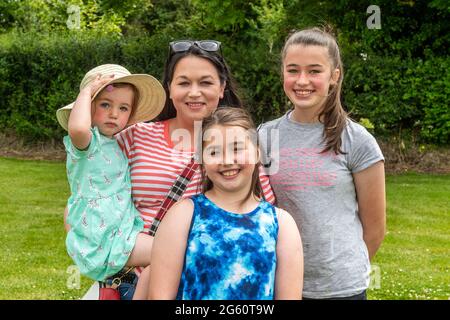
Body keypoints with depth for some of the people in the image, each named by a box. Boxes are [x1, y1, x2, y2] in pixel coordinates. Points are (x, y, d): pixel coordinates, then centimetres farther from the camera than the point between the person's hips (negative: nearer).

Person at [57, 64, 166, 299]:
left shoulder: (118, 144, 12)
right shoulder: (88, 142, -14)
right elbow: (77, 128, -41)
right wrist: (87, 90, -26)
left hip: (122, 230, 9)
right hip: (100, 241, -9)